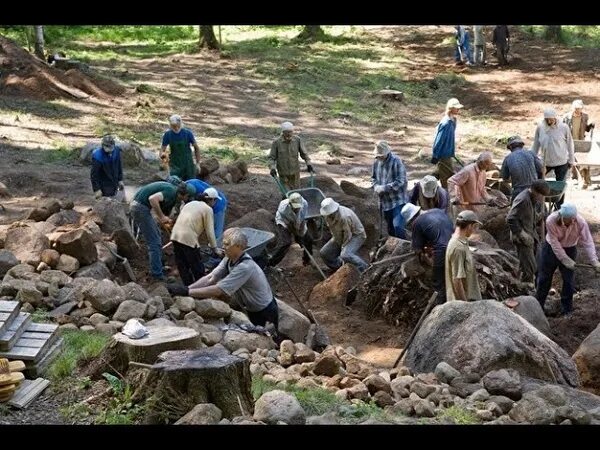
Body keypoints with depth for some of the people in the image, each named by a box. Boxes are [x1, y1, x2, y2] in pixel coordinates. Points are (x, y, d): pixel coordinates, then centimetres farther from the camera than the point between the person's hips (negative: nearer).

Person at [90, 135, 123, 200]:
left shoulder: (116, 151, -8)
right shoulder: (97, 157, -24)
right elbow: (94, 174, -18)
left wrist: (120, 180, 10)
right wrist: (96, 189, -17)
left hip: (114, 184, 6)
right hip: (104, 186, -6)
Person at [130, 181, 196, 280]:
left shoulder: (173, 200, 15)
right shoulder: (170, 192, -14)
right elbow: (152, 198, -29)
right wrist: (162, 216, -22)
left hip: (139, 206, 10)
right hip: (140, 206, -10)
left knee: (157, 235, 22)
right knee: (154, 242, -6)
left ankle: (158, 266, 32)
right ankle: (157, 274, -3)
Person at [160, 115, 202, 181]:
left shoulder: (187, 133, -10)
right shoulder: (167, 134, -8)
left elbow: (196, 148, 1)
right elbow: (162, 150, -4)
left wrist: (198, 163, -1)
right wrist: (163, 155, -28)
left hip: (188, 164, 1)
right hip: (175, 165, -1)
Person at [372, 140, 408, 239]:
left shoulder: (396, 161, -15)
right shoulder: (376, 162, 5)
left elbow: (400, 181, -20)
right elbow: (373, 178, 18)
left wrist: (384, 188, -21)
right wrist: (376, 187, -4)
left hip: (397, 201, -7)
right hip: (385, 201, 7)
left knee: (398, 226, -18)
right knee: (390, 228, 18)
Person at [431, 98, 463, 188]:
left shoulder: (452, 120, 4)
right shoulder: (446, 123, -25)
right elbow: (439, 140, -22)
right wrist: (435, 156, -18)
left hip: (448, 153, 9)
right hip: (444, 154, -9)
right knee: (446, 176, 0)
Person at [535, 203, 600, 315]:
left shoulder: (581, 222, -28)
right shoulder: (551, 221, -32)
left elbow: (588, 243, -24)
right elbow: (555, 243, -26)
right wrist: (565, 260, -27)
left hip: (569, 250, 1)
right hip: (551, 249, -1)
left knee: (569, 280, 2)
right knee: (544, 277, 11)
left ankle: (567, 308, 20)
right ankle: (538, 304, 29)